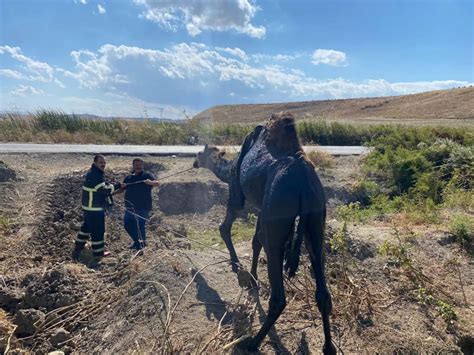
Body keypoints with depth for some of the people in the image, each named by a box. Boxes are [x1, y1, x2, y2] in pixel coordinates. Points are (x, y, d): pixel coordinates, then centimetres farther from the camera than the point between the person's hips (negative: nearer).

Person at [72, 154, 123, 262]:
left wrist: (110, 184, 0)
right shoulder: (93, 175, -22)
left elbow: (102, 184, 17)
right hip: (94, 209, -11)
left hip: (90, 207, 11)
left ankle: (78, 249, 32)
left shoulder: (96, 173, 11)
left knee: (86, 227, 21)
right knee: (97, 230, 1)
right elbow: (104, 189, -25)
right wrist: (117, 185, -16)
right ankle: (98, 254, 13)